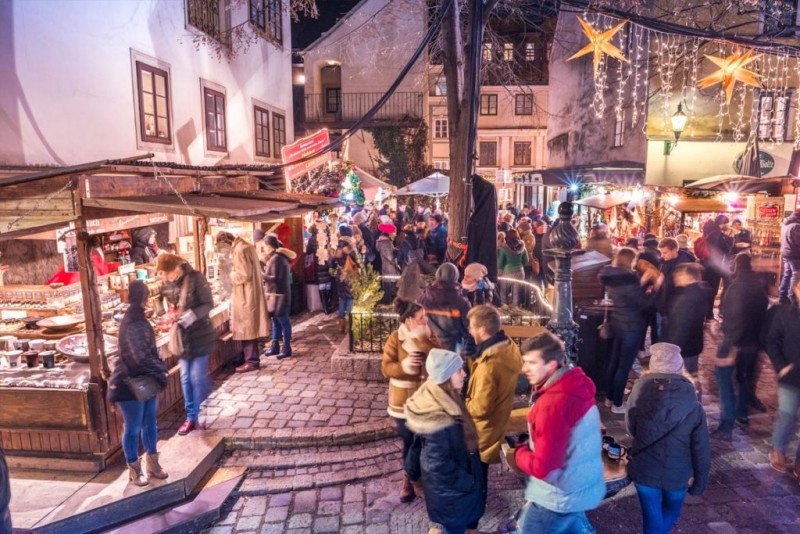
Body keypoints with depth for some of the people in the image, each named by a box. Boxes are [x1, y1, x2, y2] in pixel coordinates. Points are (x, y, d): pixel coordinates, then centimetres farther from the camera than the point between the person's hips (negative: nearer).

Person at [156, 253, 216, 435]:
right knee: (186, 378, 9)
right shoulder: (170, 283, 3)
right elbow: (171, 306, 14)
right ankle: (191, 416, 20)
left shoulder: (195, 278, -15)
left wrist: (191, 315, -28)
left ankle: (194, 416, 18)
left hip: (199, 335, -6)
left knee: (197, 378, 1)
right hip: (182, 336, 6)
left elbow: (208, 304, -15)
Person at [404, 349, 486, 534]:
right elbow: (440, 465, -29)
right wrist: (468, 483, -16)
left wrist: (413, 469, 16)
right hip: (451, 491, -8)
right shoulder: (442, 418, -37)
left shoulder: (431, 400, -9)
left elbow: (418, 443, 4)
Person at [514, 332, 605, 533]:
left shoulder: (552, 404, -32)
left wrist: (519, 451, -11)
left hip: (560, 497, -9)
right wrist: (531, 446, 2)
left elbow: (542, 467, -30)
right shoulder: (576, 385, -4)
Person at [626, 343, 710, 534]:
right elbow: (701, 449, -12)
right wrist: (700, 481, 3)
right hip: (678, 474, 1)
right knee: (671, 513, 30)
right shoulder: (693, 407, -20)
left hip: (644, 470, 0)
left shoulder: (638, 396, -18)